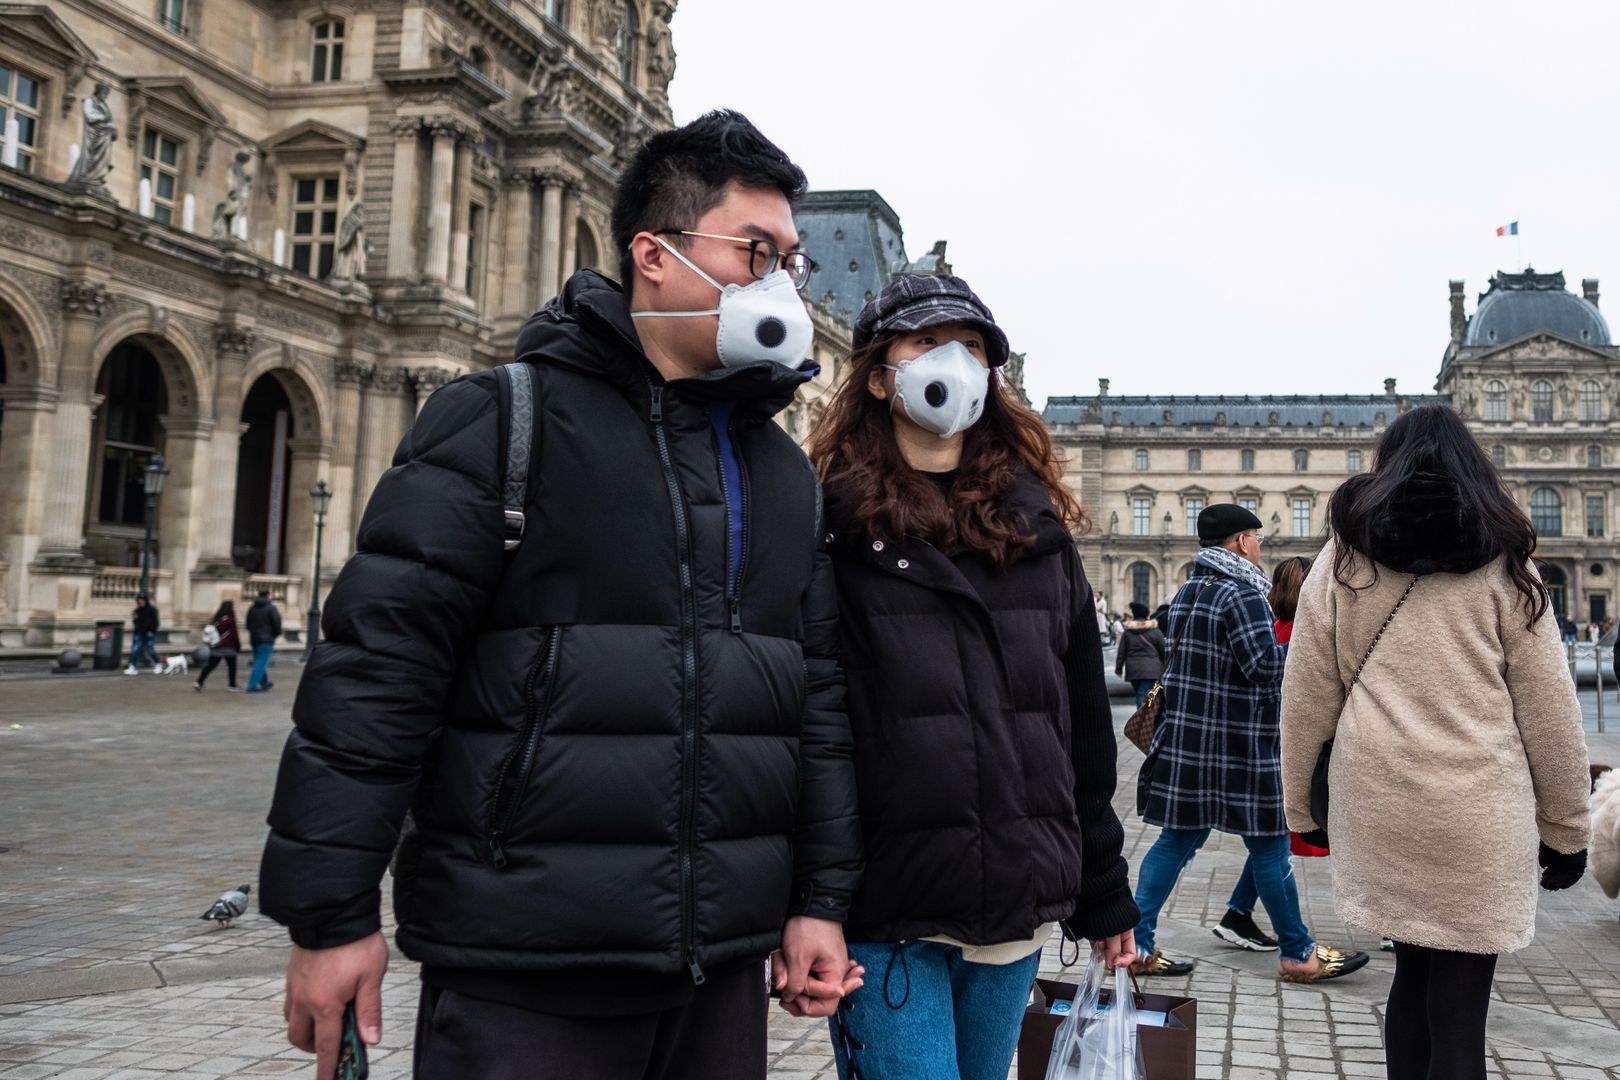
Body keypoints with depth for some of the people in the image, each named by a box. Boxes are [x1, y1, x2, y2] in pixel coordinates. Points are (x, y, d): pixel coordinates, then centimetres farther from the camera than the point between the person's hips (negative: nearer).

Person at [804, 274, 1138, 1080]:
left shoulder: (1036, 528, 11)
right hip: (886, 913, -5)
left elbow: (1085, 722, 13)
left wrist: (1103, 889, 13)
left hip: (1018, 906, 5)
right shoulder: (832, 526, -4)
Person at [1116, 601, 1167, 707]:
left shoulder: (1127, 632, 5)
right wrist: (1165, 668, 17)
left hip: (1133, 670, 3)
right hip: (1151, 670, -3)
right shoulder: (1155, 631, 0)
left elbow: (1121, 653, 6)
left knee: (1140, 695, 19)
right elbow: (1164, 651, 4)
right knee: (1144, 696, -11)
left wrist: (1118, 669, 16)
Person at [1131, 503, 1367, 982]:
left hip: (1187, 742, 8)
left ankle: (1138, 942, 6)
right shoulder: (1241, 593, -14)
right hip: (1236, 745, -8)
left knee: (1177, 839, 9)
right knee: (1269, 846, 4)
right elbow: (1266, 665, -21)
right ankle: (1298, 954, 16)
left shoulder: (1187, 592, 13)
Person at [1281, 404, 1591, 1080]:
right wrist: (1566, 827, 11)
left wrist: (1301, 805, 13)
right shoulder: (1502, 563, 2)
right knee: (1459, 1004, 4)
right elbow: (1548, 708, 2)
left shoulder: (1345, 557, 4)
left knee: (1414, 973, 18)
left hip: (1376, 805, 2)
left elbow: (1307, 696, 3)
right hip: (1477, 812, -2)